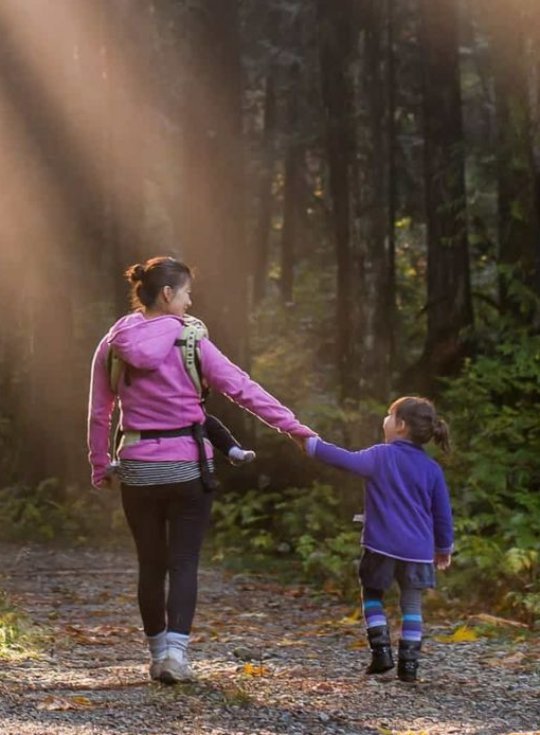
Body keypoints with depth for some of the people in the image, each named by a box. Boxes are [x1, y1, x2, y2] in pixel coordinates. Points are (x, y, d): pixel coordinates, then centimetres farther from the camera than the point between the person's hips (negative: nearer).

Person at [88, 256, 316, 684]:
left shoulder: (113, 346, 2)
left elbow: (98, 414, 6)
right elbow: (242, 388, -8)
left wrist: (100, 467, 16)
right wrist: (293, 427, -5)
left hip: (137, 468, 3)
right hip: (187, 467, -3)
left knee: (151, 564, 14)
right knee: (184, 563, 2)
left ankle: (158, 653, 19)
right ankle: (175, 650, -12)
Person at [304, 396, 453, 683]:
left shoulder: (381, 457, -6)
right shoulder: (432, 468, 5)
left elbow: (348, 460, -12)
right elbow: (442, 512, 9)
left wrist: (313, 445, -2)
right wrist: (444, 548, 21)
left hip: (382, 545, -3)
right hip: (418, 550, 3)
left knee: (372, 594, 16)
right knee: (412, 604, 10)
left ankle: (381, 650, 2)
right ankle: (409, 663, 3)